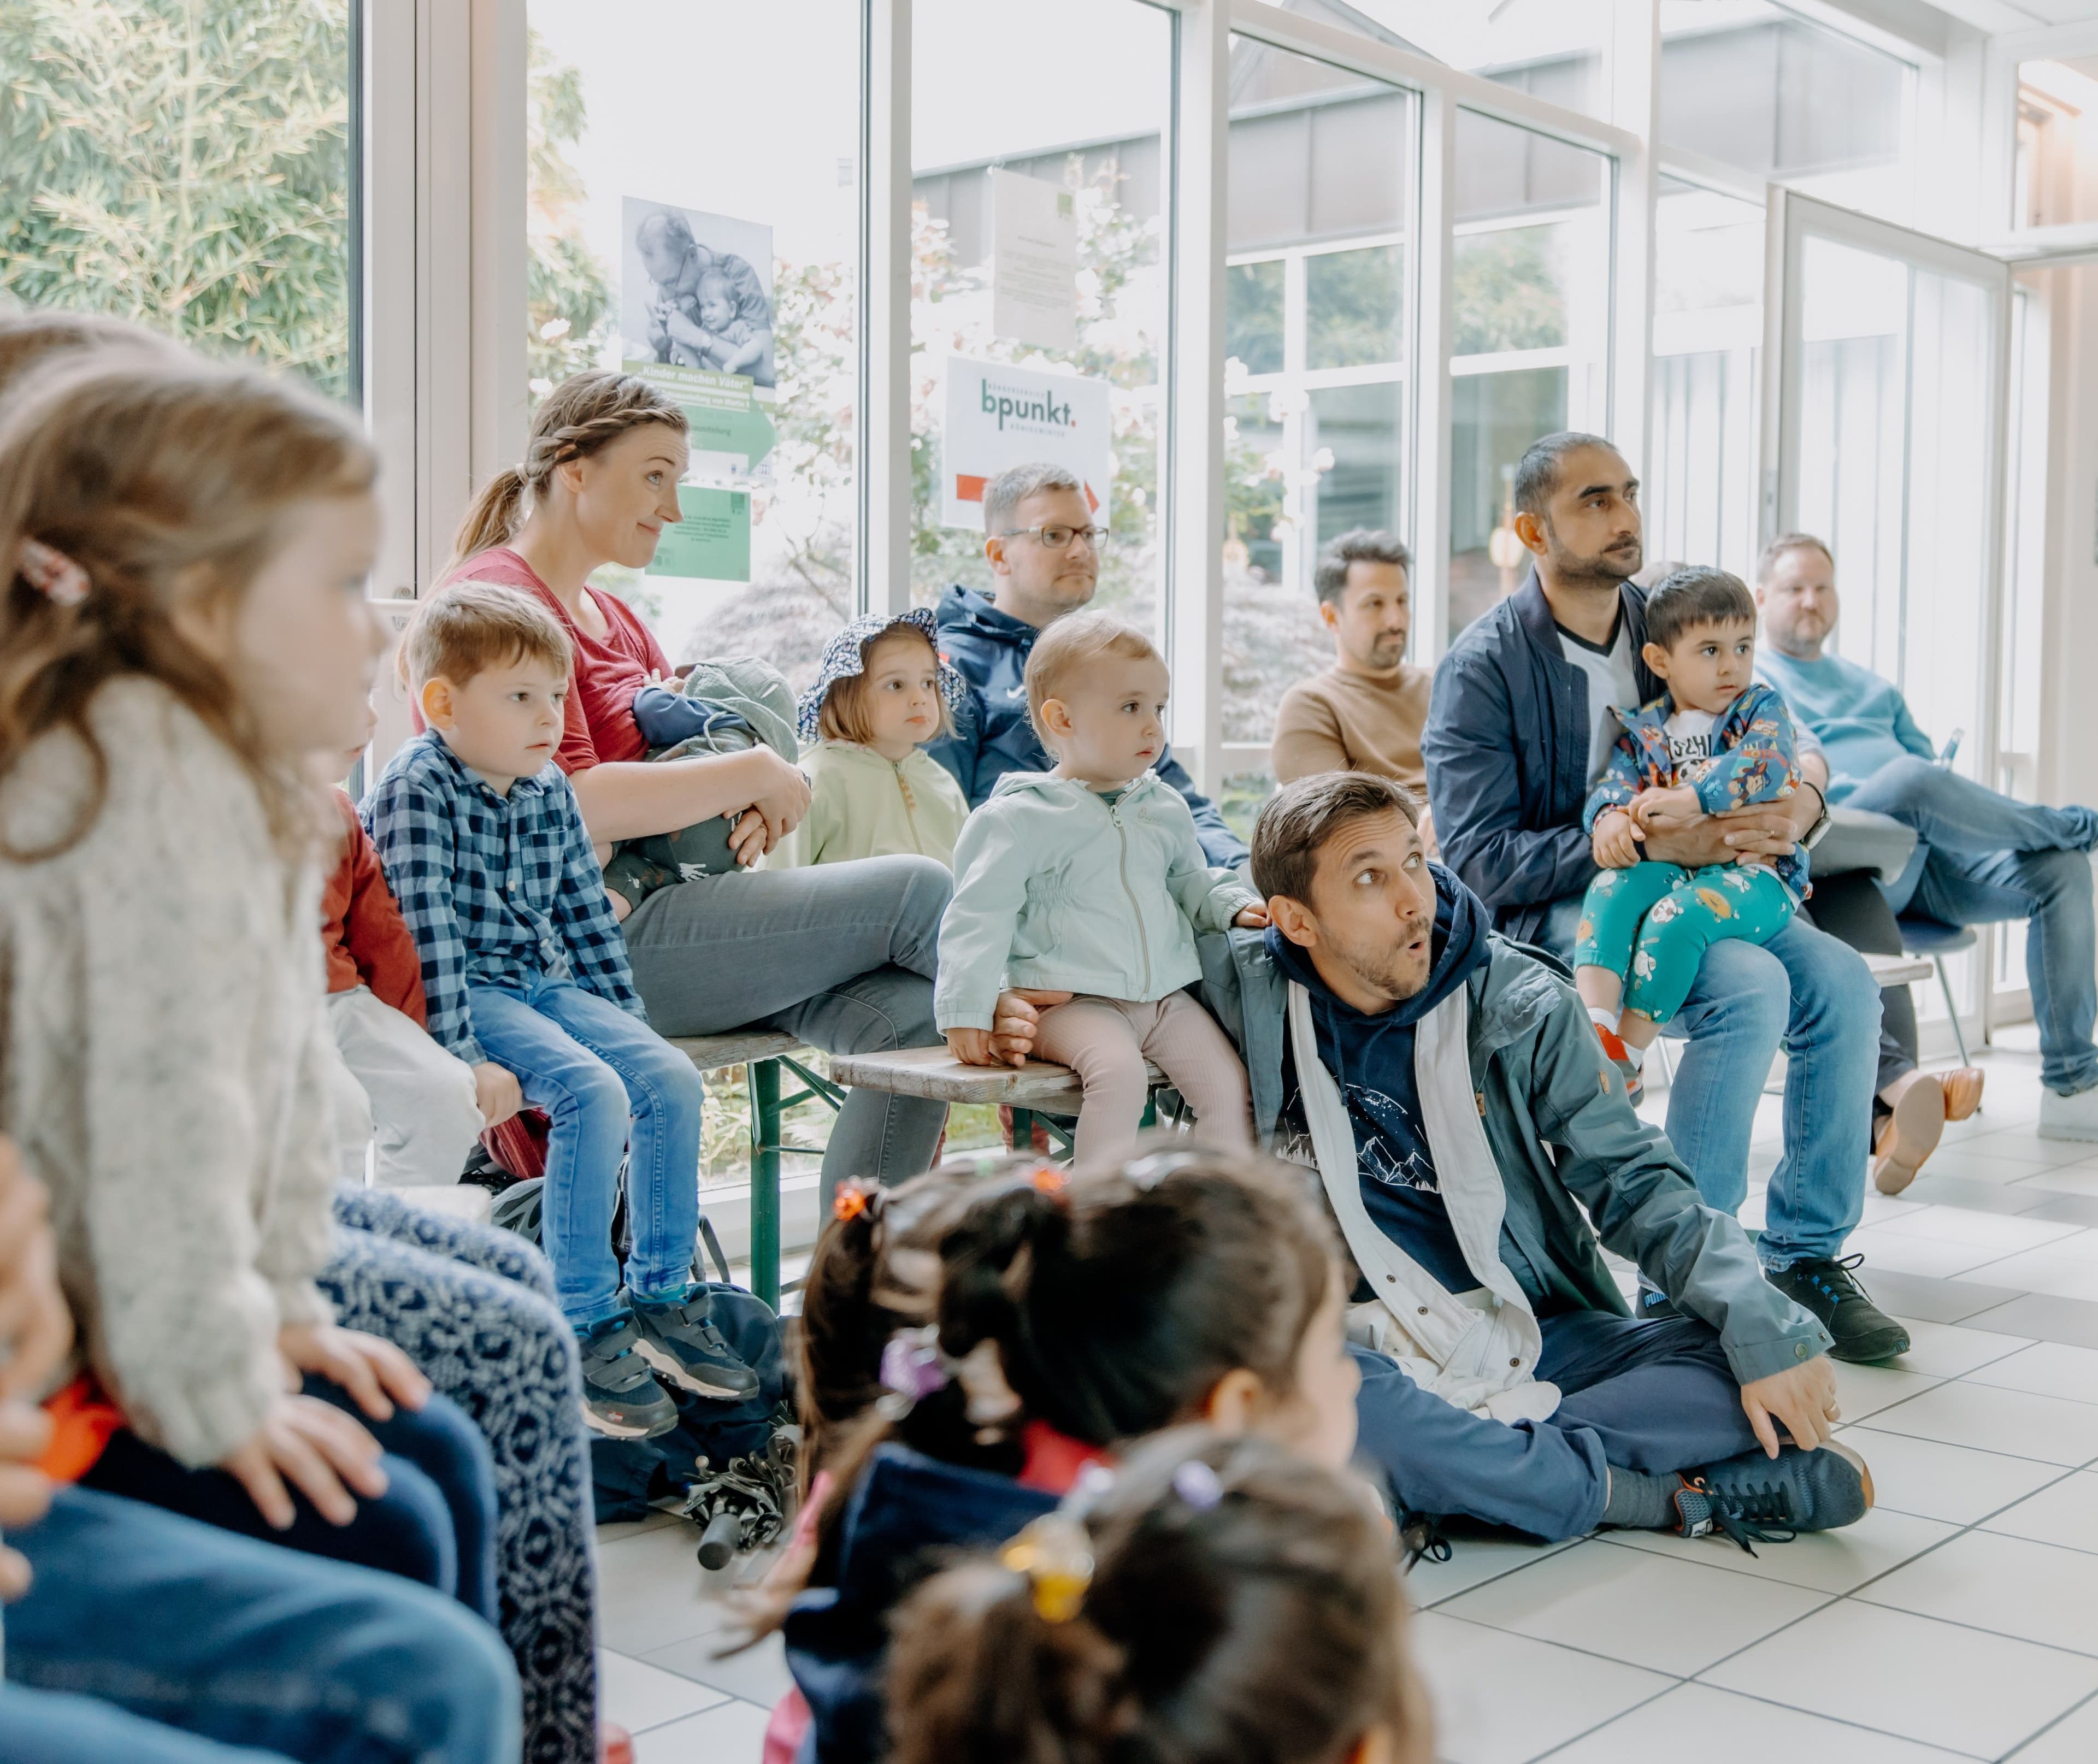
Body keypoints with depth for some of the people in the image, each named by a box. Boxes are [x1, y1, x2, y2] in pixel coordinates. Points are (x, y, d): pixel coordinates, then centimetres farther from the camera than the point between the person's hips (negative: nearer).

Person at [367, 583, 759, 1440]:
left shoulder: (549, 792, 11)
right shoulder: (416, 791, -12)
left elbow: (586, 915, 18)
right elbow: (427, 934, -19)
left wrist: (626, 1017, 13)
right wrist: (461, 1057, -25)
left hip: (551, 985, 7)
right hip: (471, 992, -7)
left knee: (671, 1077, -9)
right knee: (594, 1093, -27)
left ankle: (660, 1296, 4)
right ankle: (584, 1328, -19)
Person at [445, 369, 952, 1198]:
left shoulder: (615, 620, 24)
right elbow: (566, 805, -20)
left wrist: (758, 803, -3)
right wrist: (751, 772, -13)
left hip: (668, 902, 9)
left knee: (911, 1016, -13)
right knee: (919, 891, -14)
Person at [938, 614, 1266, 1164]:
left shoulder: (1165, 808, 14)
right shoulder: (1021, 817, -5)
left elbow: (1192, 882, 29)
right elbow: (980, 915, -7)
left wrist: (1234, 906, 8)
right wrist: (967, 1012, -13)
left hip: (1165, 995, 6)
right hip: (1075, 1001, -6)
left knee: (1229, 1083, -10)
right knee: (1118, 1074, -32)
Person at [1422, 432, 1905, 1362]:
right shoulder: (1483, 668, -9)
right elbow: (1478, 857, -17)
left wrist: (1799, 802, -14)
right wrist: (1649, 842, -26)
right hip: (1549, 910, -6)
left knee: (1843, 983, -17)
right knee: (1752, 987, -29)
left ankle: (1806, 1253, -2)